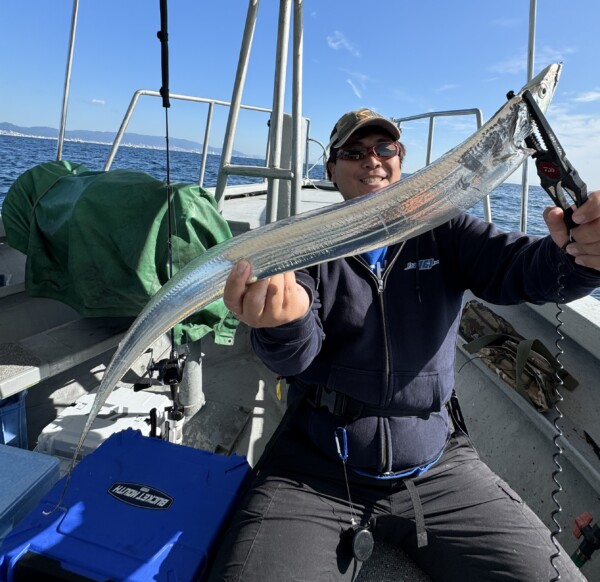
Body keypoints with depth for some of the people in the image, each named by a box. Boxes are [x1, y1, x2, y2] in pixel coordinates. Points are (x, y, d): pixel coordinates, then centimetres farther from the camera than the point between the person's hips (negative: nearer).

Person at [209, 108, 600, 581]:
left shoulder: (442, 232, 4)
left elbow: (519, 265, -12)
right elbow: (295, 358, -13)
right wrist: (285, 323, -37)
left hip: (437, 465, 2)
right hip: (314, 474, -1)